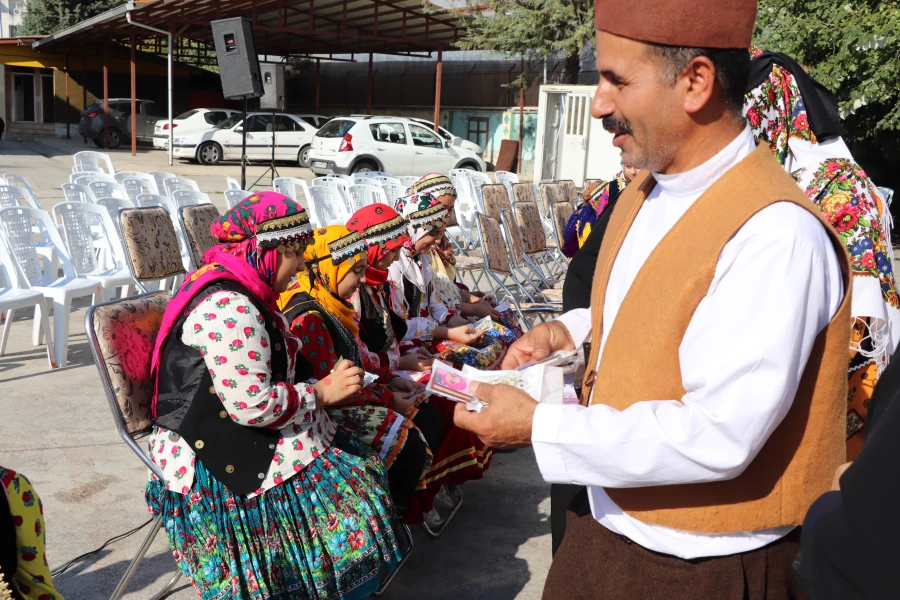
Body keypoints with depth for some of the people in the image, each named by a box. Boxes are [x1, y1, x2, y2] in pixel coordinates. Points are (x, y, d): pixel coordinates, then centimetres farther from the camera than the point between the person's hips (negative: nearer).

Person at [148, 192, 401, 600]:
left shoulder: (234, 290, 9)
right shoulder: (229, 308, -24)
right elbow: (252, 405, -27)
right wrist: (322, 393, -14)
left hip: (235, 435, 10)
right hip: (219, 455, -10)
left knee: (362, 467, 3)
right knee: (350, 494, -13)